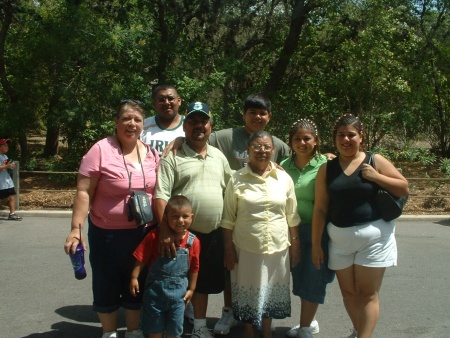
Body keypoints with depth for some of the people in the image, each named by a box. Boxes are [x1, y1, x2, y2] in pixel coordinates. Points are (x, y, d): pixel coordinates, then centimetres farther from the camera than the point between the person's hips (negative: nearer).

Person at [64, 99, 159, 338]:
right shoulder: (101, 150, -13)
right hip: (107, 233, -4)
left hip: (142, 232, 4)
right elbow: (84, 192, -14)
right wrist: (76, 228, -20)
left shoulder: (151, 153, 2)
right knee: (107, 285, 10)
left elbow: (157, 190, 11)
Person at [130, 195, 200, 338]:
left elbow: (194, 268, 1)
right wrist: (134, 278, -10)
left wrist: (191, 289, 5)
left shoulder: (193, 242, -9)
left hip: (178, 292, 1)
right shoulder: (155, 236, -13)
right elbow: (141, 258, -8)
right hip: (155, 289, -1)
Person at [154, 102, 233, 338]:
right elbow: (160, 196, -14)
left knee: (202, 283, 17)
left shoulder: (219, 157, 10)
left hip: (212, 235, 5)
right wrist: (166, 230, -23)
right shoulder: (172, 157, -7)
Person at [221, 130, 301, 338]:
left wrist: (295, 245, 6)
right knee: (248, 293, 11)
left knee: (271, 292, 16)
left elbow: (292, 217, 6)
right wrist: (229, 249, -5)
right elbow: (228, 219, -3)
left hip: (278, 248, 2)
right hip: (246, 248, -2)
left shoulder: (284, 178, 0)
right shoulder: (237, 179, -6)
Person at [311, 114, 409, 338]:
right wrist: (316, 244, 2)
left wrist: (376, 177, -12)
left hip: (373, 236, -3)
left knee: (367, 294, -2)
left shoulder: (375, 161, -1)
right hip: (339, 238, 3)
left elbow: (404, 189, 1)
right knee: (348, 292, 11)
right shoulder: (327, 169, 4)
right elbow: (320, 209, 3)